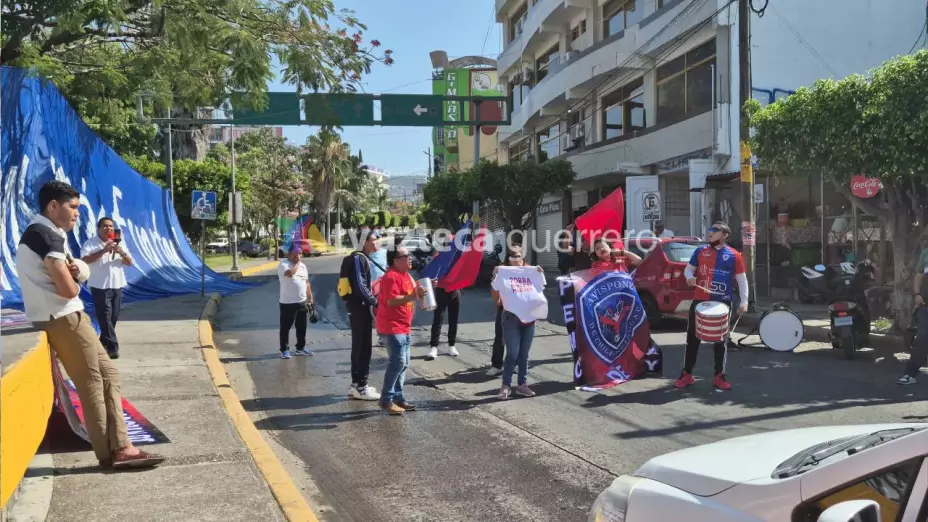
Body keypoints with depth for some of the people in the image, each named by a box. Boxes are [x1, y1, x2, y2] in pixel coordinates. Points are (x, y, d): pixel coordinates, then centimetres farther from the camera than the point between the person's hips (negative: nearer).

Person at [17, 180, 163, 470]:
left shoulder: (46, 233, 17)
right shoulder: (46, 235, -16)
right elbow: (68, 289, -21)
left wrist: (72, 270, -3)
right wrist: (72, 277, 2)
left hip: (66, 318, 10)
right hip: (64, 318, -10)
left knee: (108, 374, 9)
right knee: (92, 384, -3)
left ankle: (119, 446, 8)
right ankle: (112, 452, 4)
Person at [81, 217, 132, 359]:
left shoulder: (118, 244, 12)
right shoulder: (91, 243, -4)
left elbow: (129, 263, 8)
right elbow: (85, 260, -20)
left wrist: (123, 254, -14)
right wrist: (104, 251, -26)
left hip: (117, 286, 6)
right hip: (100, 287, -5)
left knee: (113, 318, 9)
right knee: (105, 317, -10)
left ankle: (103, 343, 25)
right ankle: (112, 347, -11)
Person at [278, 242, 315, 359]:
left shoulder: (302, 265, 13)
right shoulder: (283, 264, -11)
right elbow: (290, 273, -33)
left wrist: (310, 298, 14)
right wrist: (297, 262, -18)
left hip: (302, 302, 7)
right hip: (288, 303, -7)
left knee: (302, 327, 14)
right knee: (285, 327, 2)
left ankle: (300, 348, 26)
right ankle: (284, 350, 10)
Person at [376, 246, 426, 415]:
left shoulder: (405, 275, 14)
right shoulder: (391, 277, -17)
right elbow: (391, 301, -27)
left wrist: (420, 289, 14)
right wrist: (414, 295, -30)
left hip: (403, 327, 10)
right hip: (392, 327, -10)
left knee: (403, 364, 12)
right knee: (397, 362, -13)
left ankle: (398, 398, 19)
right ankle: (386, 400, -6)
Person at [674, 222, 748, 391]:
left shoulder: (734, 256, 1)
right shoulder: (700, 251, 7)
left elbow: (742, 280, 3)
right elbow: (688, 268, 14)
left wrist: (743, 302, -6)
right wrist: (689, 277, -10)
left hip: (722, 303, -2)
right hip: (699, 301, 2)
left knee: (721, 340, 7)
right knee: (692, 337, 5)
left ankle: (719, 376, 16)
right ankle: (686, 374, 14)